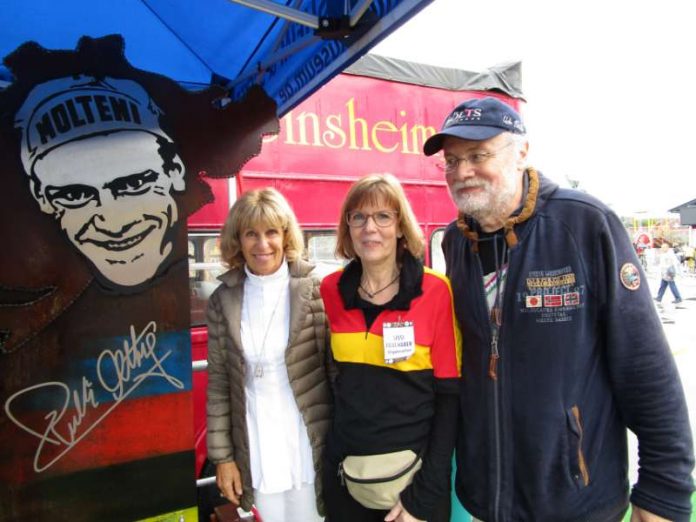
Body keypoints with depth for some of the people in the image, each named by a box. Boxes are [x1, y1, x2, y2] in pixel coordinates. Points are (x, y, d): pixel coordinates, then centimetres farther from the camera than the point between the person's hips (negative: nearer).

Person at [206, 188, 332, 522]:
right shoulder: (223, 301, -1)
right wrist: (222, 456, 4)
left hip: (308, 449, -2)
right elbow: (218, 383, 3)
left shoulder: (315, 291, -9)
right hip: (256, 454, 2)